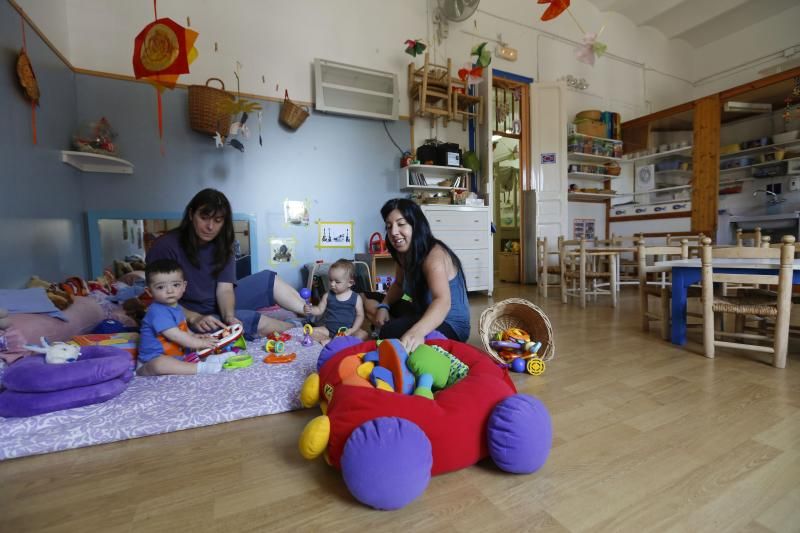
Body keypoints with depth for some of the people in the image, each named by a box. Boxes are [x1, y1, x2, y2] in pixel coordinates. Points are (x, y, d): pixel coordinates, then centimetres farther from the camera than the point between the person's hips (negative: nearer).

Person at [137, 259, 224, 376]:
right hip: (153, 361, -10)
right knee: (160, 364, -38)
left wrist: (193, 336, 8)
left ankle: (208, 359, -12)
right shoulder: (157, 311, -21)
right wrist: (199, 343, -17)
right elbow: (174, 335, -25)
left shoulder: (176, 307, 9)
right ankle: (200, 367, -40)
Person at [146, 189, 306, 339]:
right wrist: (194, 318, -32)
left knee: (269, 279, -5)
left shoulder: (221, 245, -2)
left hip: (220, 305, 6)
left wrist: (229, 316, -30)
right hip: (189, 314, -6)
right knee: (261, 324, -26)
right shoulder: (165, 246, -18)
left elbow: (224, 288, -11)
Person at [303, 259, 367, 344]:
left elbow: (360, 315, -5)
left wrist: (353, 330, -18)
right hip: (328, 329, 2)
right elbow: (320, 310, 6)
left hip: (347, 331, -2)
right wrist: (311, 309, -16)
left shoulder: (356, 298, -5)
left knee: (363, 334, -28)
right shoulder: (327, 296, 2)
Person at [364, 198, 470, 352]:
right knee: (369, 304, 12)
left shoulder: (434, 255, -26)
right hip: (423, 315, 9)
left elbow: (443, 302, -43)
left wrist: (417, 331, -61)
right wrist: (383, 306, -4)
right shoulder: (405, 253, -1)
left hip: (450, 326, -9)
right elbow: (398, 285, 16)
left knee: (390, 331, -33)